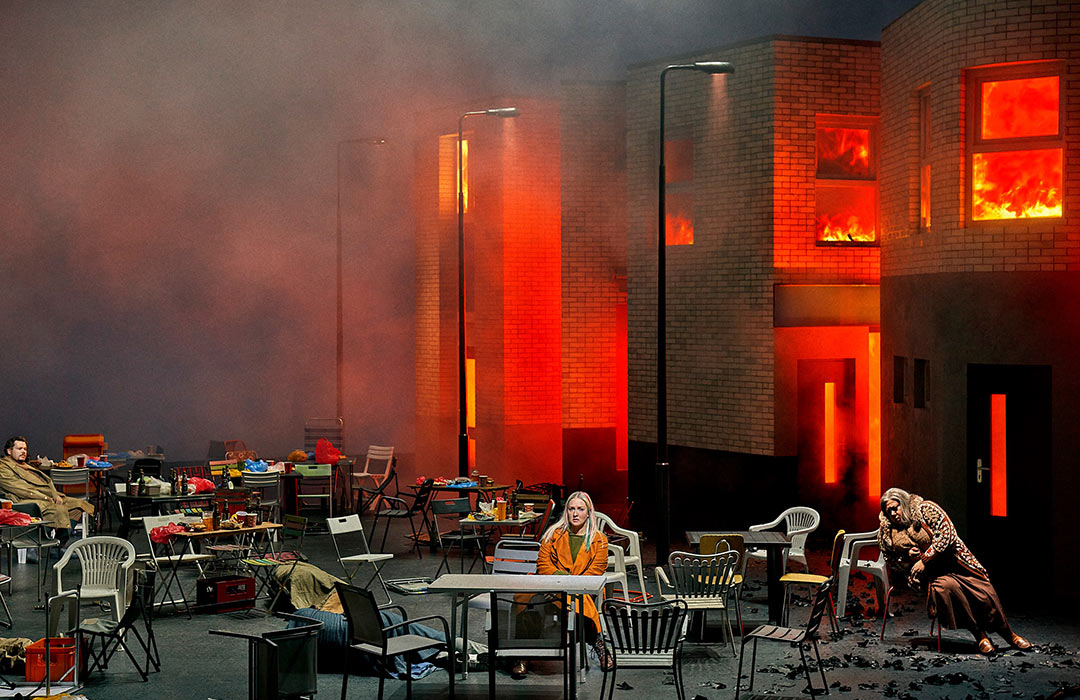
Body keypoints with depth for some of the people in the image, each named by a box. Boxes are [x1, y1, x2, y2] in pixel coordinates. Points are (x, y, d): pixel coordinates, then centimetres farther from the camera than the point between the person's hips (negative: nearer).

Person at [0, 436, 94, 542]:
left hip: (50, 497, 10)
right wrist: (46, 498, -14)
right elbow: (21, 489, -10)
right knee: (59, 510, -35)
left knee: (80, 504, -6)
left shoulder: (27, 466, 31)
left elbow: (47, 480, 24)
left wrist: (56, 495, 2)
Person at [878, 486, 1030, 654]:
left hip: (948, 558, 0)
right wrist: (908, 557, -9)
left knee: (983, 590, -14)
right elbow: (892, 562, 14)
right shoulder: (886, 532, 2)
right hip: (927, 573, 0)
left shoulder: (926, 509, -8)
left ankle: (1009, 635, 6)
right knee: (946, 586, -33)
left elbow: (946, 534, -14)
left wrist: (923, 560, -18)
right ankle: (979, 635, -24)